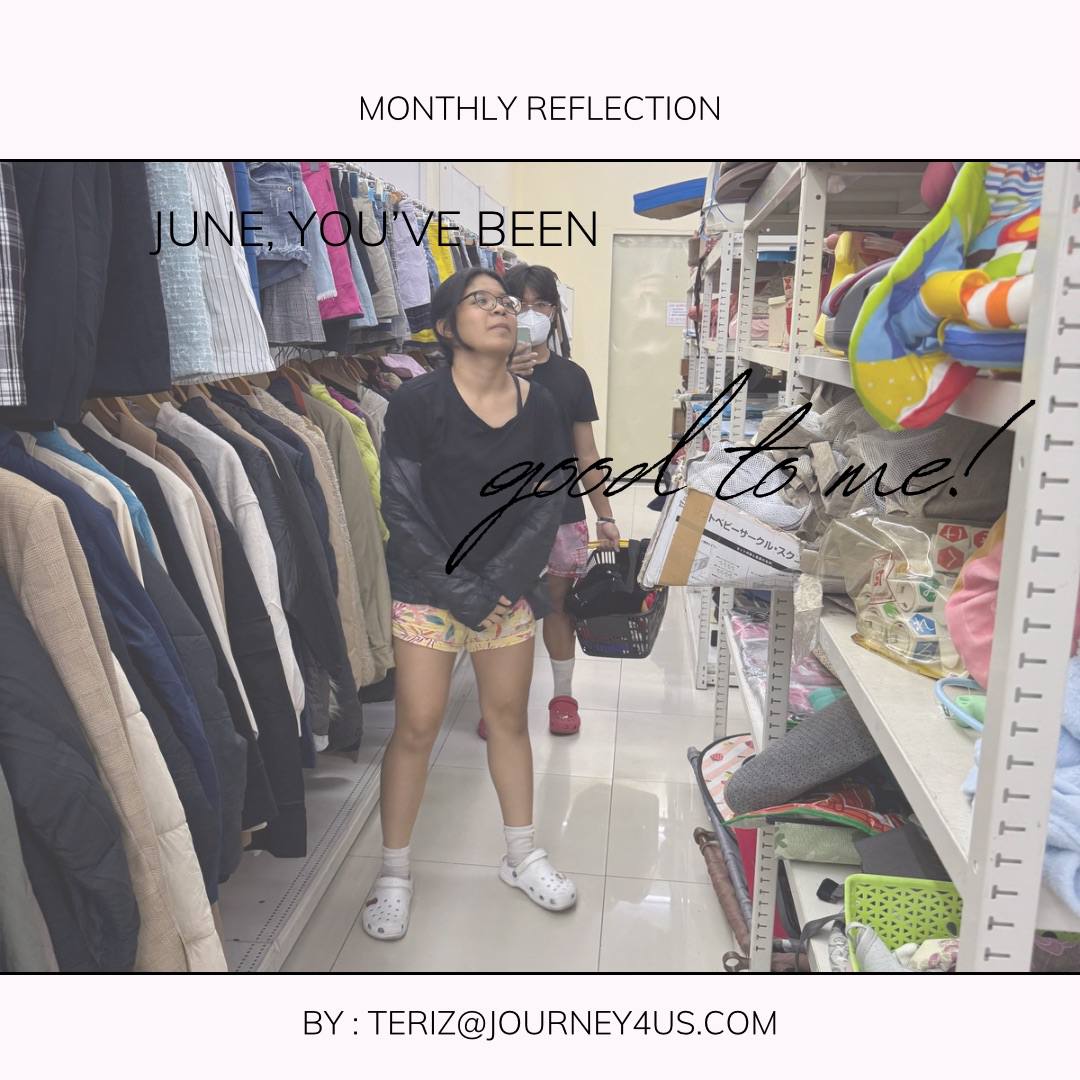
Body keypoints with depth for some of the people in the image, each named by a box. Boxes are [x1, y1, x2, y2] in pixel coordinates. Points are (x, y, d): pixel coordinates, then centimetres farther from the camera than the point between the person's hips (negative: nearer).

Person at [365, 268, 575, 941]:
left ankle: (522, 855, 33)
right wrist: (464, 593, -14)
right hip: (428, 593, -3)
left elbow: (545, 507, 2)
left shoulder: (539, 407, 1)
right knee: (417, 728, 3)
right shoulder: (418, 403, -10)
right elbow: (404, 512, -11)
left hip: (508, 590, 4)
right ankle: (395, 873, 23)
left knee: (509, 717, 14)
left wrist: (500, 582, -10)